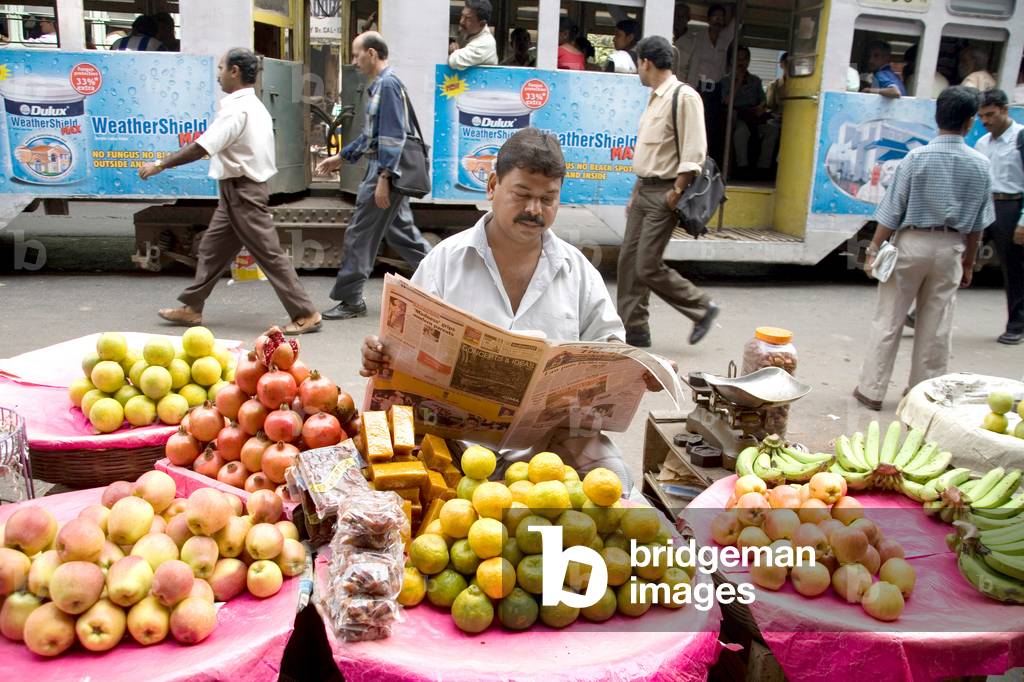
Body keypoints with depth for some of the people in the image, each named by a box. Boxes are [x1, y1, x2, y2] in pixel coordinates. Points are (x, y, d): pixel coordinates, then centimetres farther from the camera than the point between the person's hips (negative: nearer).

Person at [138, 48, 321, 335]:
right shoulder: (255, 106, 13)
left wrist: (160, 165, -15)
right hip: (239, 190, 10)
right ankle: (192, 308, 25)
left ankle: (305, 314, -2)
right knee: (212, 248, 15)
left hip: (241, 190, -10)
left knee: (269, 253, -6)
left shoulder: (236, 109, -18)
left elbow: (201, 148, -22)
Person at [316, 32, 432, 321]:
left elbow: (392, 136, -20)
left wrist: (383, 178, -23)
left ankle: (350, 300, 6)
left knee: (359, 235, -3)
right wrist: (341, 156, 25)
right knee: (401, 232, 14)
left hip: (385, 170, -10)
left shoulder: (388, 84, -13)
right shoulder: (381, 84, 17)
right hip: (385, 170, 10)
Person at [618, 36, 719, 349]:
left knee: (648, 267, -8)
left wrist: (676, 192, -19)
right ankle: (633, 328, 15)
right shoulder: (655, 98, 16)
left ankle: (702, 308, 10)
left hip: (663, 194, -9)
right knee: (629, 260, 7)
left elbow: (694, 152, -19)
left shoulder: (684, 97, -13)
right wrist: (637, 191, 16)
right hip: (645, 190, 9)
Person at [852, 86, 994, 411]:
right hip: (950, 249, 3)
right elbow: (977, 222, 5)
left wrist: (874, 250, -2)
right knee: (937, 326, 10)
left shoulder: (916, 158, -10)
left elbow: (891, 212, -9)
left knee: (888, 320, 4)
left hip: (912, 242, -2)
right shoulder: (980, 164, -1)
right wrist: (968, 262, 16)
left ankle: (871, 390, 8)